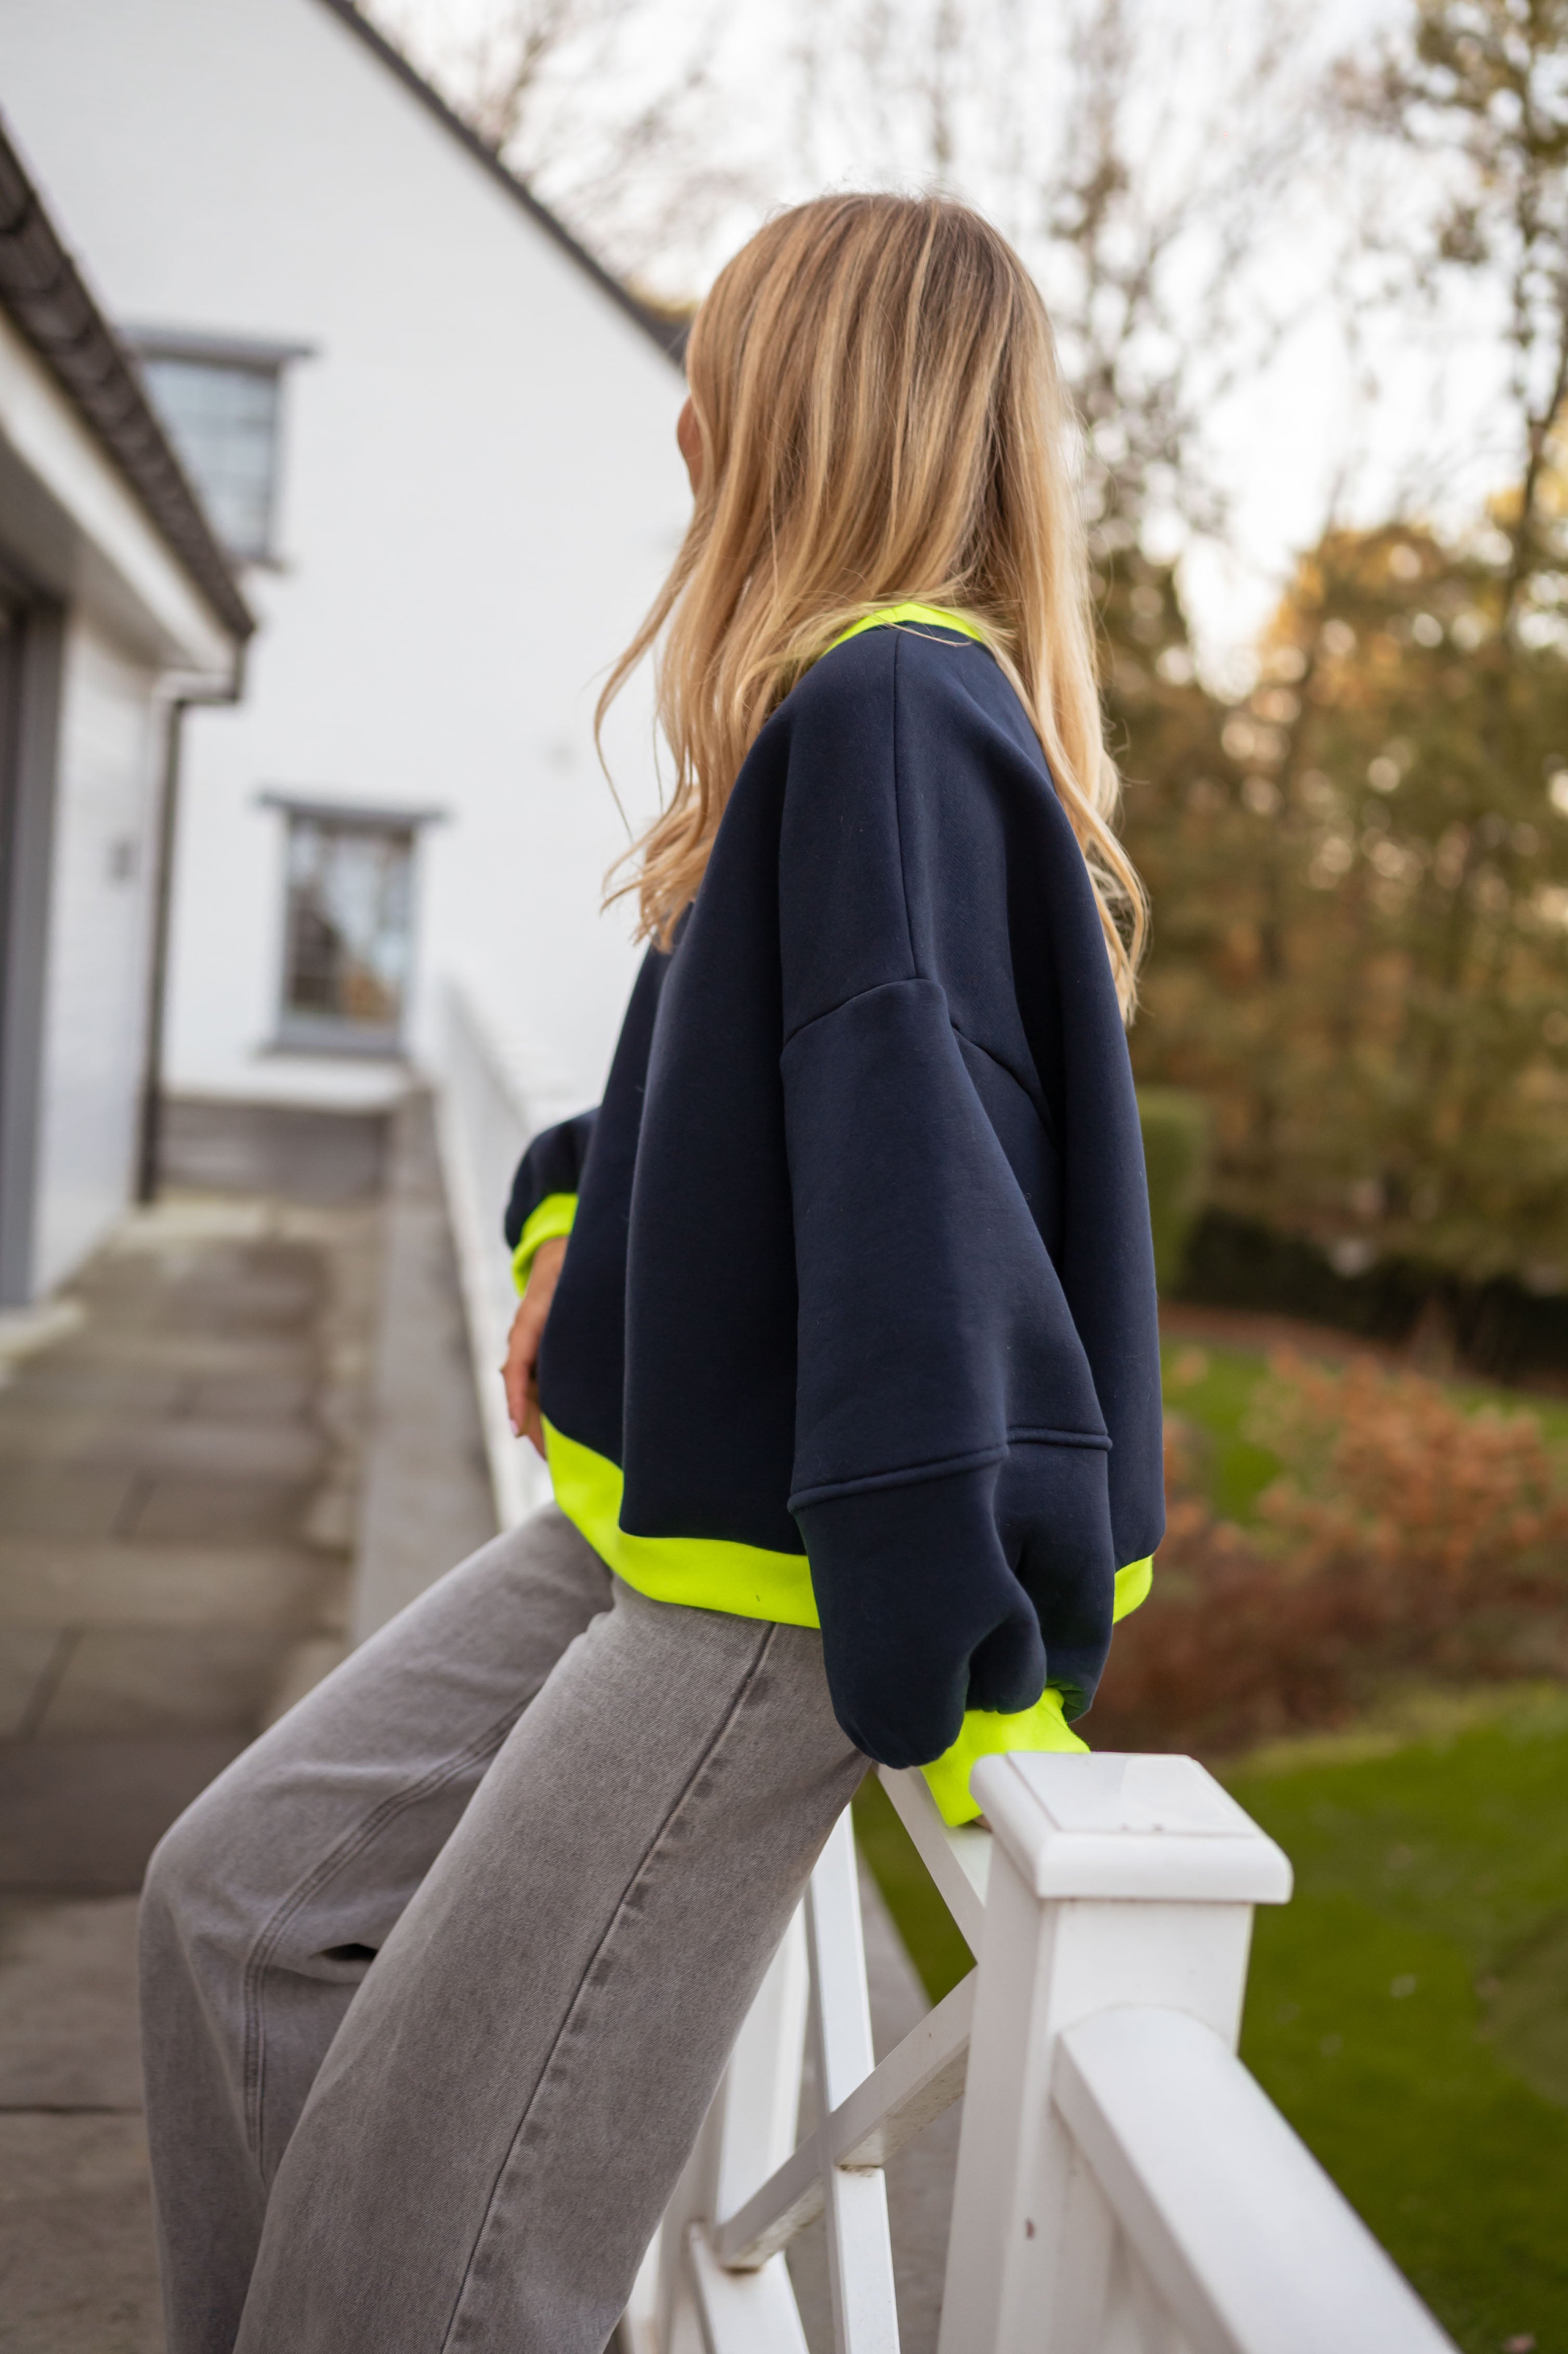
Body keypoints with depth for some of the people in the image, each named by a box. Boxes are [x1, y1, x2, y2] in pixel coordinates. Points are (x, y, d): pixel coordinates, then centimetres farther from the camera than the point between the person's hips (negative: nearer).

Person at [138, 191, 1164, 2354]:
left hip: (771, 1583, -10)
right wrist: (581, 1225, 13)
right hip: (646, 1510, 10)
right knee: (244, 1897, 14)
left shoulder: (889, 708, -18)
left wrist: (955, 1686, -26)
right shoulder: (861, 712, 13)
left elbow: (919, 1170, -26)